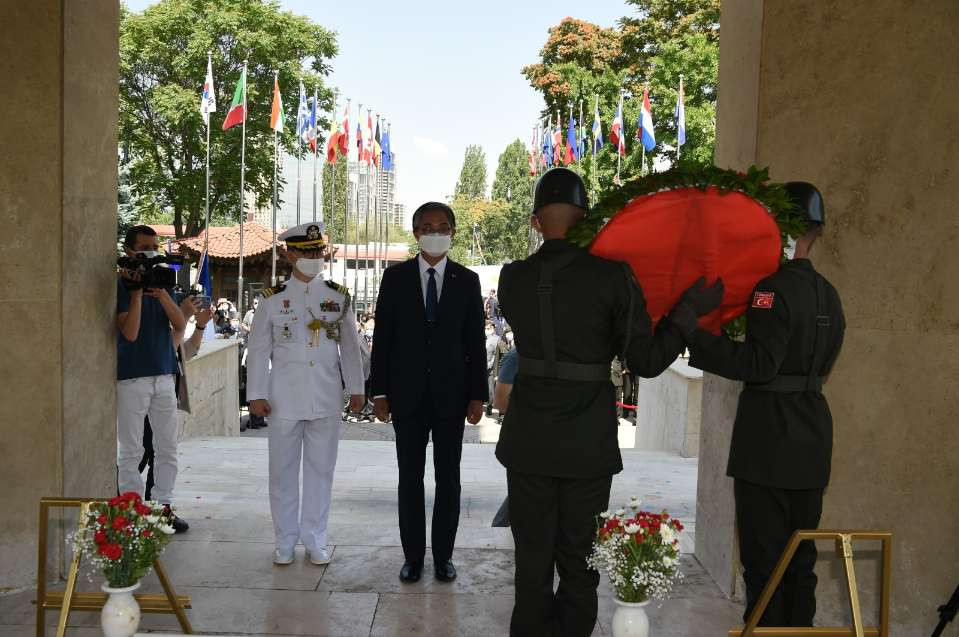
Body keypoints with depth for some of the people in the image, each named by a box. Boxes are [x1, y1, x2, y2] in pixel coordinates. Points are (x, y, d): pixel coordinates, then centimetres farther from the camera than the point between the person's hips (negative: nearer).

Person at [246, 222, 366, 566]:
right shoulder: (273, 299, 0)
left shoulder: (339, 296, 4)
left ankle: (315, 541, 19)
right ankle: (285, 542, 19)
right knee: (283, 472, 6)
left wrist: (356, 389, 6)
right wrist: (256, 395, -2)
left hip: (326, 400, 1)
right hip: (284, 401, -1)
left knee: (321, 470, 7)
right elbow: (258, 350, 2)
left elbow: (350, 347, 8)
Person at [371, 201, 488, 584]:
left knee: (448, 478, 7)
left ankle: (443, 555, 18)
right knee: (410, 477, 7)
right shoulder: (396, 277, 2)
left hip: (451, 393, 0)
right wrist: (379, 392, -2)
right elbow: (382, 337, 2)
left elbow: (476, 341, 3)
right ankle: (413, 554, 17)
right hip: (407, 393, 0)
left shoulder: (467, 280, 2)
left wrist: (478, 395, -2)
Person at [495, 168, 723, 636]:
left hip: (528, 441, 2)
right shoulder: (611, 276, -12)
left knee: (532, 560, 12)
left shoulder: (513, 278, -3)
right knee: (579, 562, 12)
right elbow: (646, 361, -11)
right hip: (588, 446, -2)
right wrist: (690, 311, 0)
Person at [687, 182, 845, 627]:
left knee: (763, 556, 0)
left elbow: (759, 365, -23)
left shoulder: (774, 288, -16)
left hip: (769, 439, -8)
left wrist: (693, 336, -25)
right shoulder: (828, 294, 10)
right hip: (811, 438, 8)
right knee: (800, 554, 17)